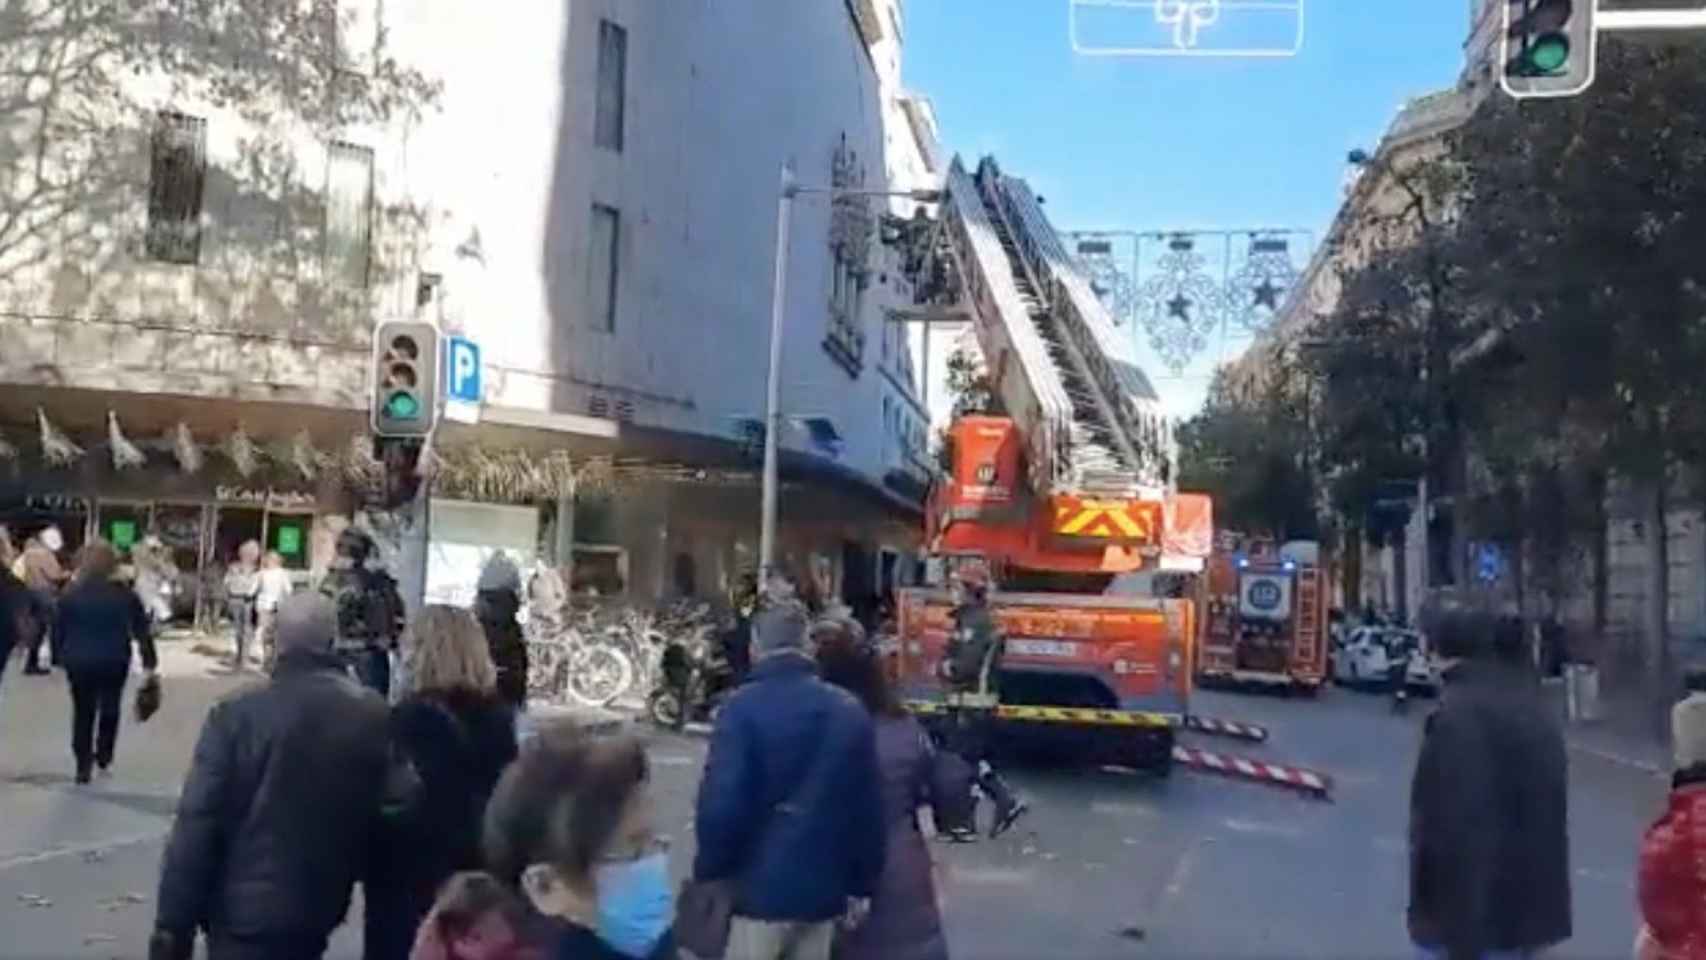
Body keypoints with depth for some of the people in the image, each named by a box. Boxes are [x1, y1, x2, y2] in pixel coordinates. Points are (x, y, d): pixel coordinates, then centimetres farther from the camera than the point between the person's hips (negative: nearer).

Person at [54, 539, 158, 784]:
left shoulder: (71, 594, -4)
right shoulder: (124, 594, -5)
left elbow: (58, 629, -1)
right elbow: (142, 629, -2)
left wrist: (61, 656, 10)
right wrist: (149, 659, 4)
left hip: (79, 661, 0)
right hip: (114, 661, 0)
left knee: (83, 712, 9)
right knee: (110, 709, 16)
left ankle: (83, 765, 3)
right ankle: (103, 759, 21)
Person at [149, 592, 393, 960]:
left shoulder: (237, 713, -15)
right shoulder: (374, 717, -7)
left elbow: (196, 827, -15)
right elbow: (378, 816, 2)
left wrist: (173, 924, -8)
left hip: (243, 910, -3)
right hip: (318, 909, 4)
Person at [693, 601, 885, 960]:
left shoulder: (742, 707, -12)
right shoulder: (850, 710, 3)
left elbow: (721, 805, -18)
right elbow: (869, 807, 3)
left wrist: (708, 874, -3)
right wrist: (862, 884, 11)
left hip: (758, 888, -4)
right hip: (823, 889, 4)